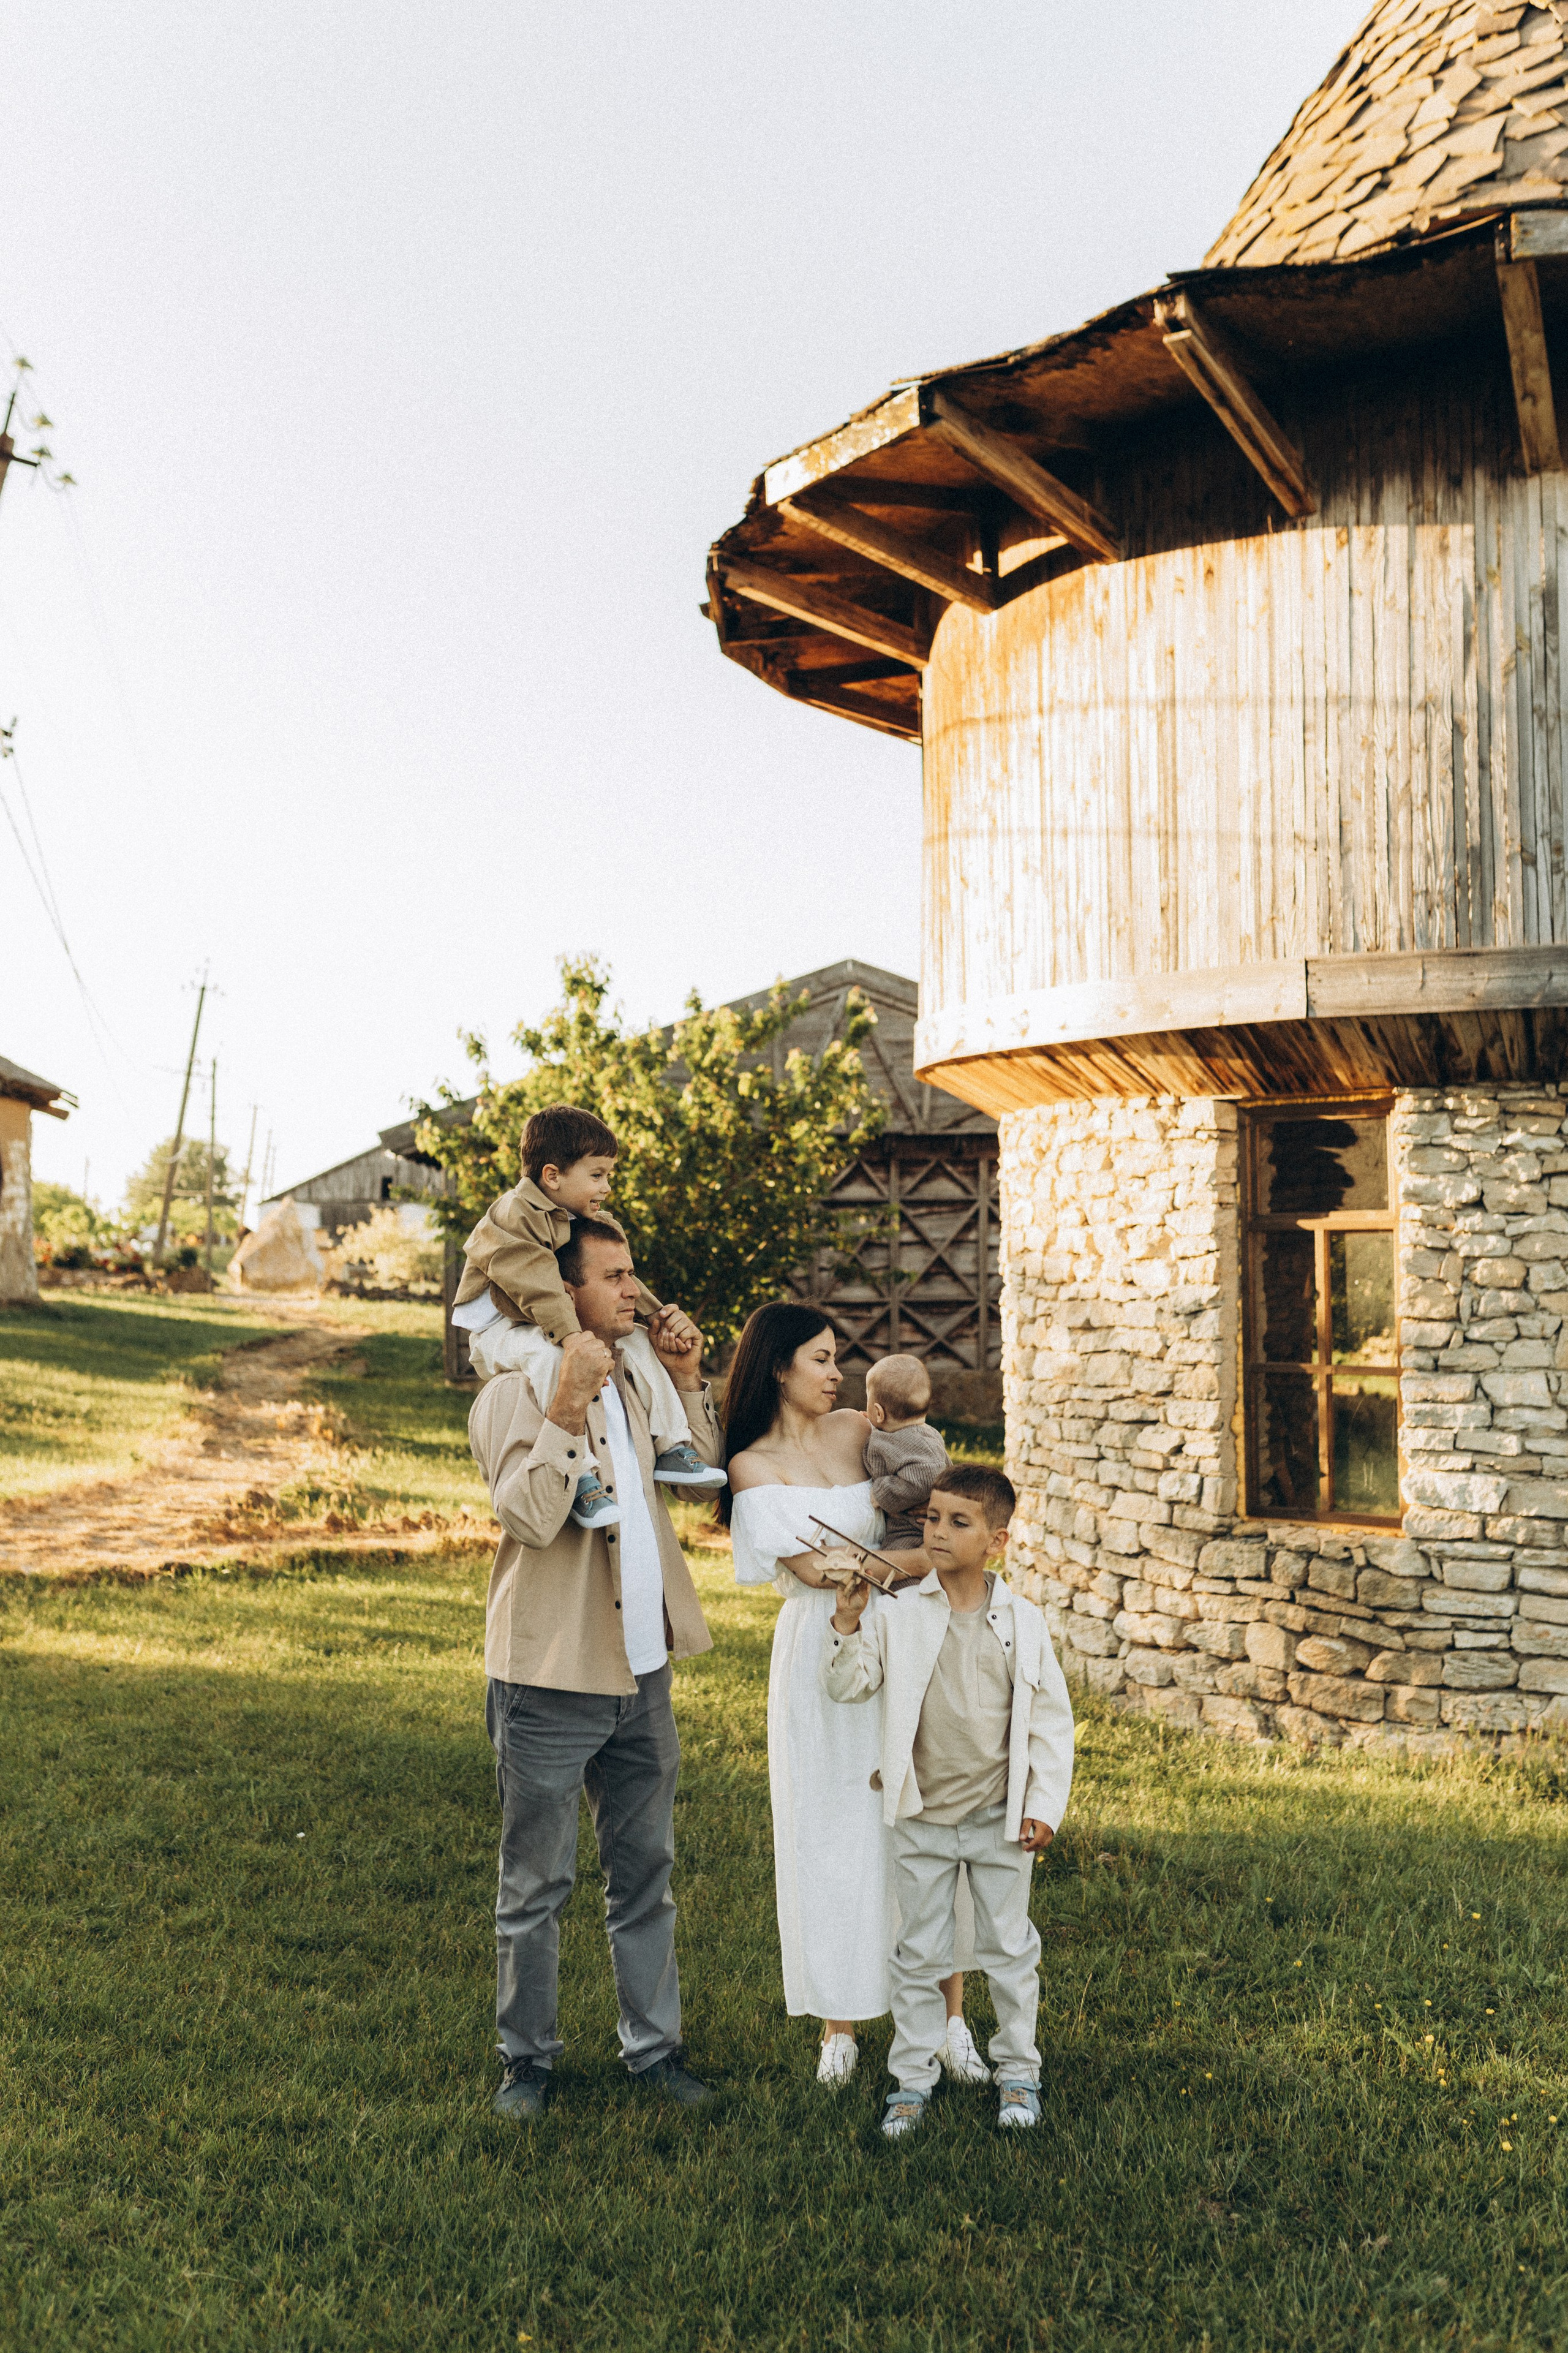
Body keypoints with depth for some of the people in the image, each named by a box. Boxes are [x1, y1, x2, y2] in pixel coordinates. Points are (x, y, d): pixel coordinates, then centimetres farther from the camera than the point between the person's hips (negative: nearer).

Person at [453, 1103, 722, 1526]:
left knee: (639, 1340, -1)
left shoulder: (597, 1223, 10)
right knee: (552, 1356, -40)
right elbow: (538, 1287, -32)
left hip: (560, 1329, 9)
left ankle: (671, 1448, 0)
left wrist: (654, 1313, -1)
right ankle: (582, 1477, -44)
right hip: (501, 1330, -9)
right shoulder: (514, 1215, -20)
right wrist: (574, 1339, -41)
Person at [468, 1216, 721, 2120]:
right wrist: (568, 1405, -31)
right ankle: (528, 2058, 23)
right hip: (551, 1680, -6)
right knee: (538, 1883, 7)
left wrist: (688, 1379, 7)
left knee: (646, 1871, 15)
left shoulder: (634, 1377, 9)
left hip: (642, 1669, 7)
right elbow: (531, 1517, -25)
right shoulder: (513, 1396, -13)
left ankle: (654, 2045, 28)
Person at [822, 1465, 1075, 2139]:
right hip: (921, 1819, 0)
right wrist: (848, 1624, -22)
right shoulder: (899, 1615, -5)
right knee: (919, 1955, 11)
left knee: (1009, 1950, 13)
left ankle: (1018, 2071, 29)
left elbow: (1052, 1721, 0)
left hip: (1000, 1821, 0)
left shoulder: (1022, 1621, -4)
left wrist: (1044, 1806, -4)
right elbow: (846, 1686, -7)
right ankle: (912, 2077, 24)